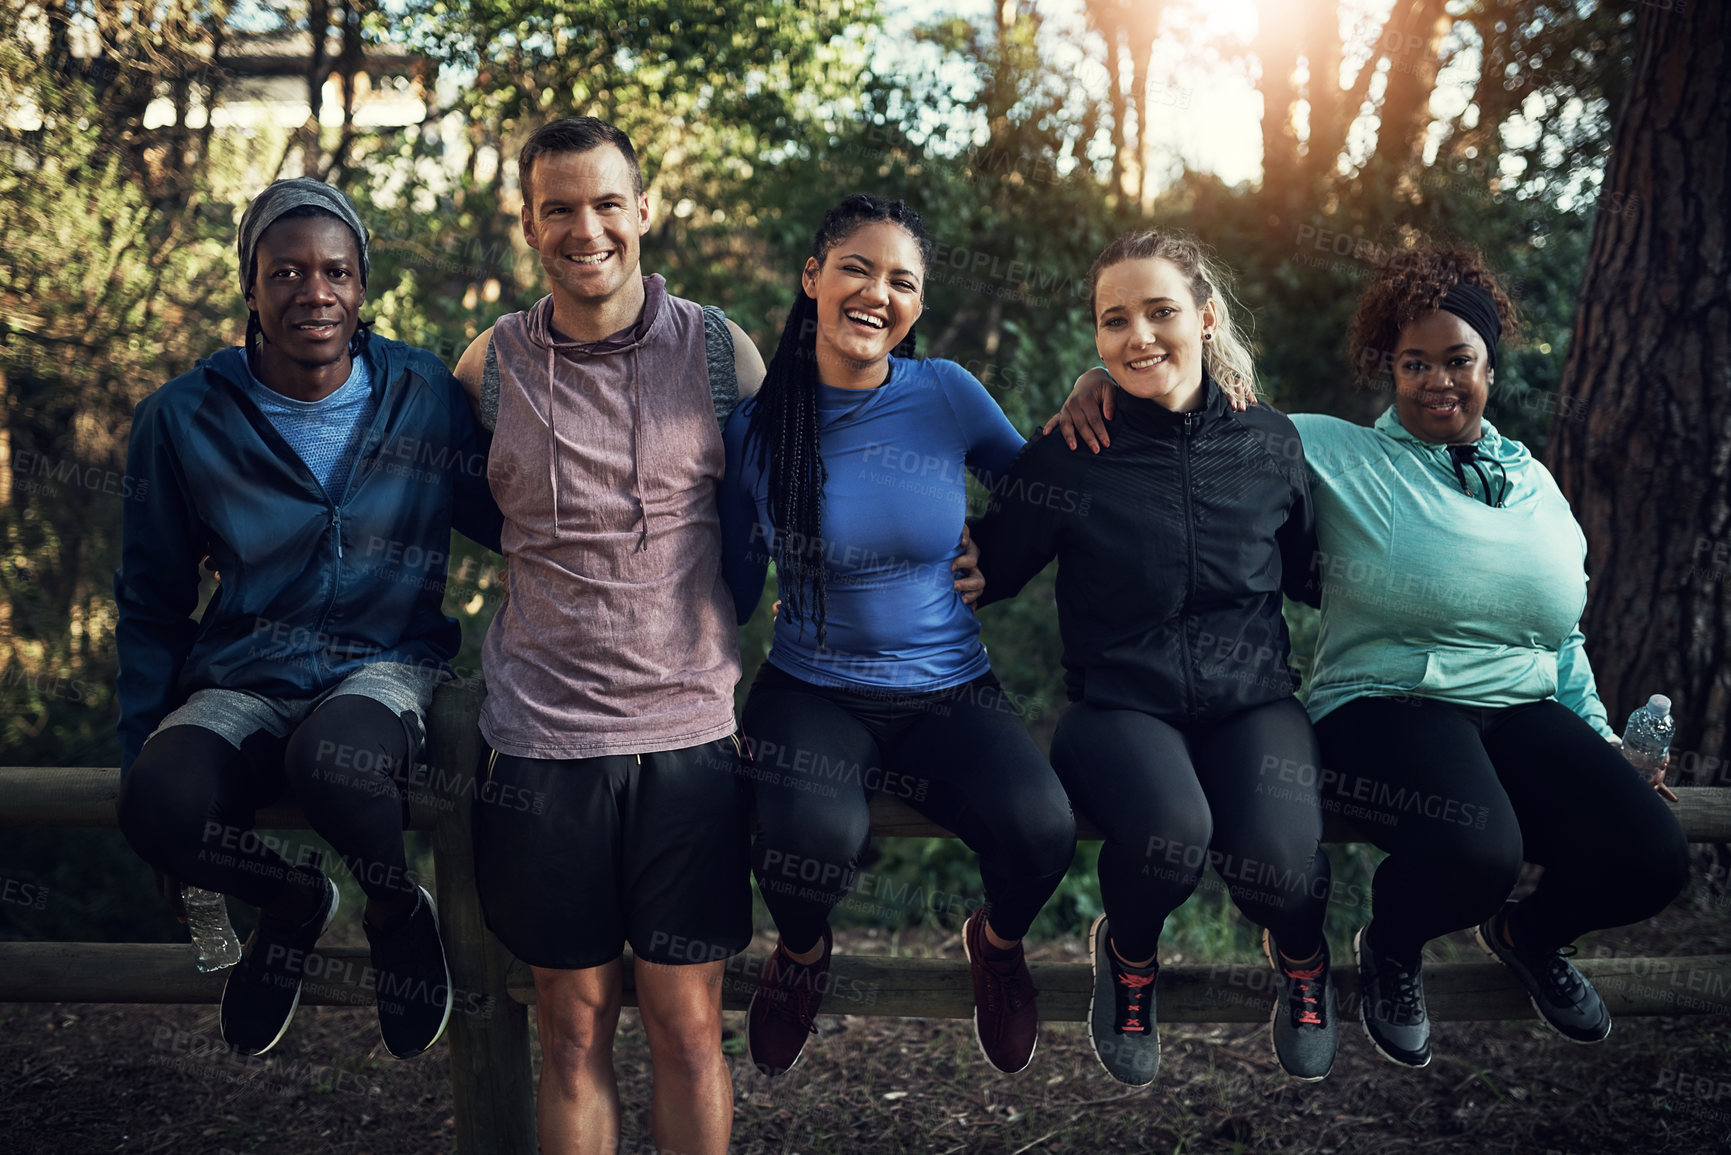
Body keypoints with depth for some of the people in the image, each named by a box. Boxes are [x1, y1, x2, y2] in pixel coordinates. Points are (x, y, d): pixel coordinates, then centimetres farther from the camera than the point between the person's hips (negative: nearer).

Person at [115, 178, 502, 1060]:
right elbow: (152, 603, 9)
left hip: (389, 666, -1)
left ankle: (398, 909, -2)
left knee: (330, 757, -38)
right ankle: (293, 898, 5)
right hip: (245, 681, 2)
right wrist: (140, 748, 6)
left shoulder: (427, 398, -1)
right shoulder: (182, 420, 0)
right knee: (158, 801, -32)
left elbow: (515, 532, 12)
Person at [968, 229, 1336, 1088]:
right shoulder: (1070, 457, -3)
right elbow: (986, 569, 1)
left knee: (1278, 859, -29)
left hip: (1253, 699, 2)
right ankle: (1128, 960, 5)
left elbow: (1310, 573, 17)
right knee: (1171, 831, -35)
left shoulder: (1269, 443, 4)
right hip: (1122, 704, -1)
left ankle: (1301, 955, 14)